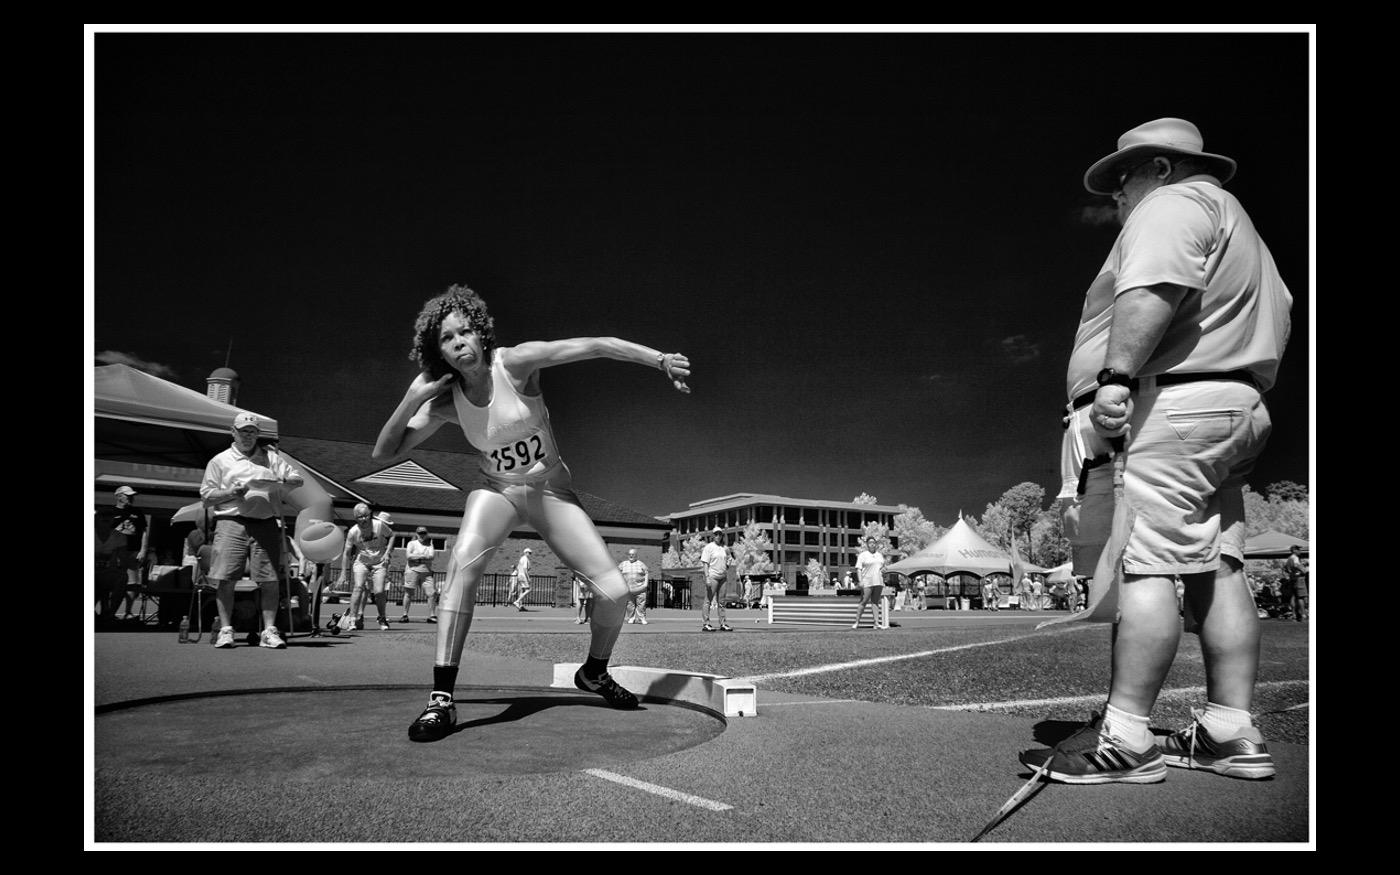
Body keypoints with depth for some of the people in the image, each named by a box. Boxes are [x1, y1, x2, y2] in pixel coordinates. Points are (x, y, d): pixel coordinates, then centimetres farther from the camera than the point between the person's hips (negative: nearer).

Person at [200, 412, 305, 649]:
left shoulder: (271, 457, 20)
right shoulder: (220, 461, 15)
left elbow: (297, 479, 16)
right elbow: (206, 496, 11)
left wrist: (279, 484, -5)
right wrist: (231, 492, -6)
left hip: (266, 524, 1)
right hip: (231, 521, -1)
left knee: (270, 580, -5)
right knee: (225, 579, -9)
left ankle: (269, 631, -1)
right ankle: (225, 630, 0)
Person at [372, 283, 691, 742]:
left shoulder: (515, 363, -20)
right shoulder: (445, 402, -10)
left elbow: (595, 346, -26)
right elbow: (383, 452, -7)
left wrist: (660, 358, -35)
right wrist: (411, 399, -22)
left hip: (551, 489, 0)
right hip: (497, 490, 1)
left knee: (614, 591, -10)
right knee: (462, 563, -33)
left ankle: (594, 672, 22)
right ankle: (441, 699, -27)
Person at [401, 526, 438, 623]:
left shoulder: (429, 544, 16)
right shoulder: (412, 543, 9)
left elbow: (431, 556, -2)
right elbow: (408, 556, -7)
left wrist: (416, 557, -8)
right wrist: (423, 556, -7)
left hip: (426, 572, 2)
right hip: (413, 570, -2)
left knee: (432, 593, -6)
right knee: (408, 593, -3)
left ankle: (432, 616, -1)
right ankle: (405, 615, 3)